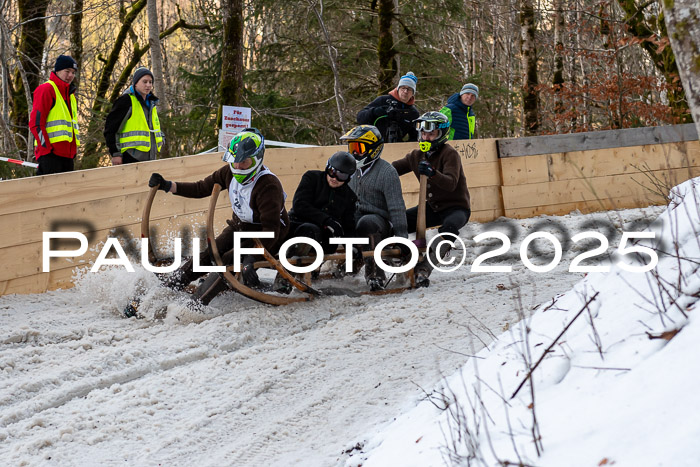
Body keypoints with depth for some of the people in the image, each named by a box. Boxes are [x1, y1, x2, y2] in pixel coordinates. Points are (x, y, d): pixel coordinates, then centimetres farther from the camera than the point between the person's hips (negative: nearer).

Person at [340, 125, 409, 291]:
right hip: (354, 219, 6)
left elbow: (397, 208, -11)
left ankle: (376, 274, -33)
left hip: (380, 220, -6)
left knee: (366, 222, -41)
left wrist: (401, 237, -16)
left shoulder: (386, 172, -7)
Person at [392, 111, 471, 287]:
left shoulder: (450, 154, -16)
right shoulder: (417, 155, 5)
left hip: (456, 207, -7)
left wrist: (432, 173, -47)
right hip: (432, 207, 7)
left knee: (449, 226, -40)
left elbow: (451, 183, -30)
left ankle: (423, 269, -39)